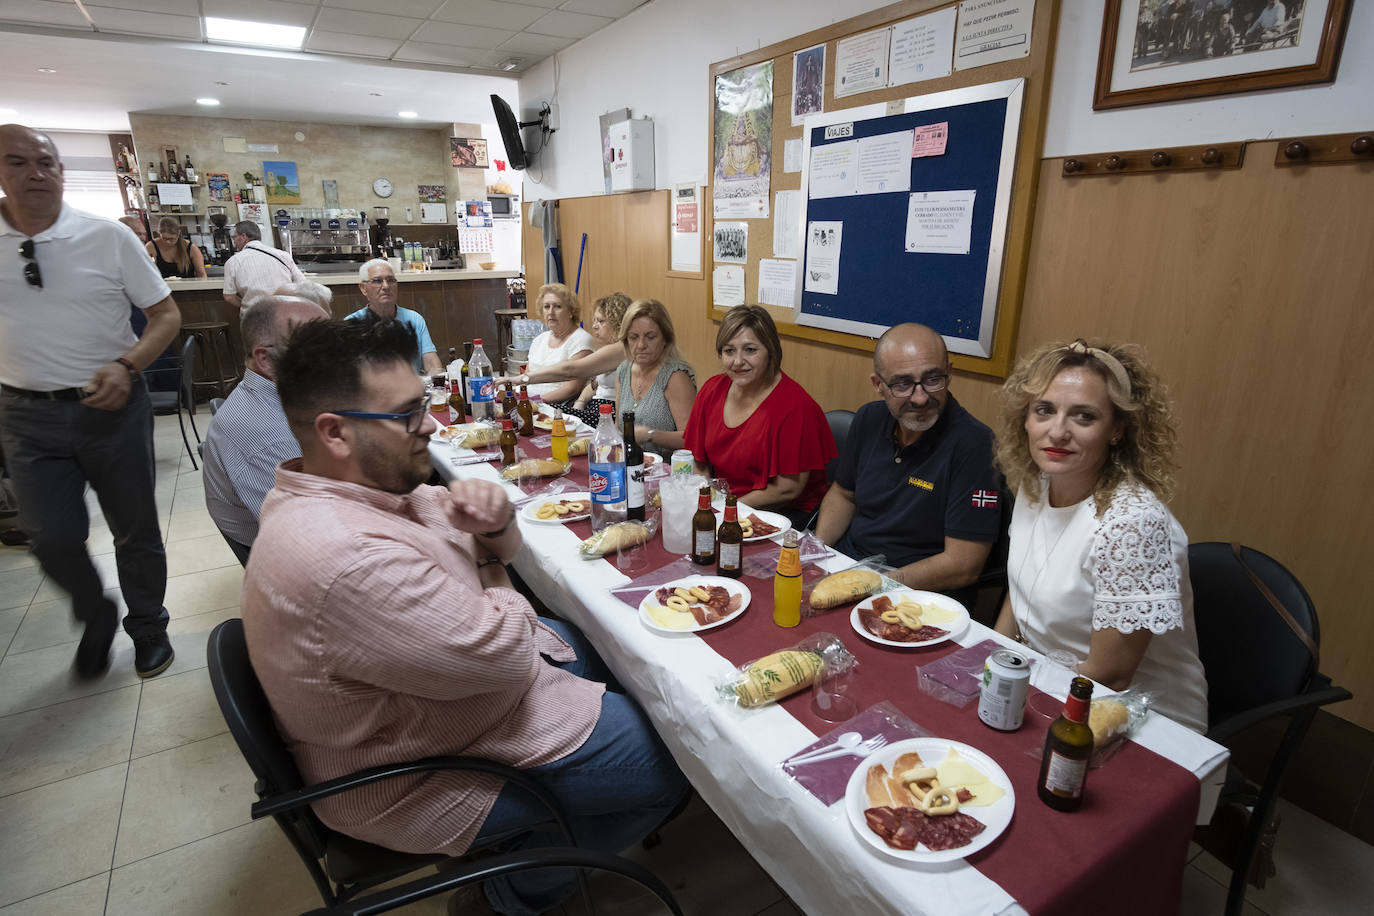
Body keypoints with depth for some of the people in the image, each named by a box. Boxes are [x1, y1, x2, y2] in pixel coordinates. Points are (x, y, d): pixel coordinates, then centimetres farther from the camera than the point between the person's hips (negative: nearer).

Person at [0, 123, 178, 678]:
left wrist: (126, 367, -17)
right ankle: (96, 619, 30)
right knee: (51, 538, 1)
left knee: (135, 529, 9)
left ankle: (148, 628, 30)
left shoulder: (108, 237, -4)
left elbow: (166, 314, -3)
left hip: (111, 405, -1)